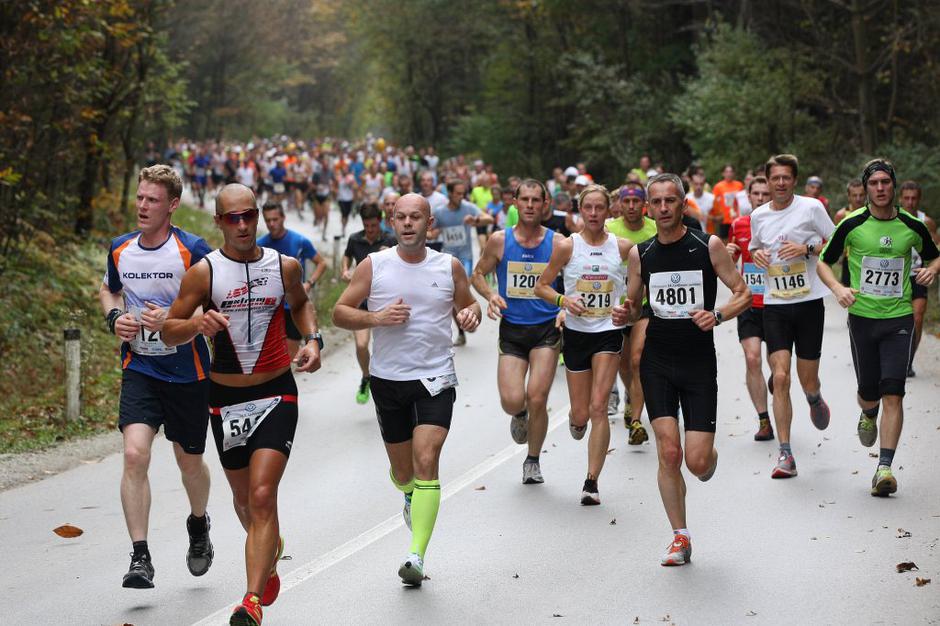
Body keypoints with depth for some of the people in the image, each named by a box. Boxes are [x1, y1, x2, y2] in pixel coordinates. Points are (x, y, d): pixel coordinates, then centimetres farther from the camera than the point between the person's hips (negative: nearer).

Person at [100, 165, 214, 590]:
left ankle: (198, 525, 45)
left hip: (187, 373, -2)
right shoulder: (120, 249, 2)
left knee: (189, 461, 13)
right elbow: (108, 290, 22)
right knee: (135, 454, -17)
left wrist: (173, 319, -23)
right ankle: (140, 558, -14)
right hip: (139, 368, 2)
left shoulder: (193, 250, -12)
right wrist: (114, 317, 0)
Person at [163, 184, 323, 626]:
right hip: (225, 398, 1)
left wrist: (313, 340, 3)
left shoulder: (285, 266, -1)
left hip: (276, 394, -1)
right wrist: (197, 323, -24)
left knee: (262, 495, -15)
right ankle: (270, 547, 49)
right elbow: (169, 332, -3)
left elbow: (301, 304, 21)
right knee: (243, 497, 16)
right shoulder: (204, 272, -6)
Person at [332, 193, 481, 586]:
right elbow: (339, 313, 1)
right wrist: (376, 318, -16)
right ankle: (411, 496, 52)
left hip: (435, 378, -1)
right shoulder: (373, 266, -1)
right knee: (402, 471, 14)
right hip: (388, 378, 1)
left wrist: (471, 315, -7)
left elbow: (469, 304, 17)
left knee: (426, 463, -17)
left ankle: (417, 555, -18)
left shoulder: (449, 267, 2)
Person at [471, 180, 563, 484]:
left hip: (547, 328, -1)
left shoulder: (558, 243, -3)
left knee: (537, 399, -9)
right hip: (511, 329, 1)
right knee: (512, 401, -12)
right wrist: (490, 296, -6)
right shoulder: (499, 241, 0)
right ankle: (520, 415, 28)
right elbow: (478, 274, 13)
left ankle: (533, 461, 15)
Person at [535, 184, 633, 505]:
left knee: (598, 408, -12)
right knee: (581, 413, 6)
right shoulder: (567, 246, -4)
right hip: (576, 332, 1)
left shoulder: (624, 247, -2)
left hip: (609, 332, -1)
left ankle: (592, 482, -8)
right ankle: (575, 420, 46)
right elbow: (541, 286, 1)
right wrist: (563, 300, -17)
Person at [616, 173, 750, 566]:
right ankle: (680, 537, 7)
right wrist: (625, 314, -8)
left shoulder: (709, 246, -4)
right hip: (657, 360, 2)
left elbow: (744, 293, -1)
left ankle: (710, 457, 33)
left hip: (699, 360, -2)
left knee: (697, 462, -6)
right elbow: (633, 305, 16)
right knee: (668, 453, -8)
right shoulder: (640, 254, 4)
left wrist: (717, 315, -19)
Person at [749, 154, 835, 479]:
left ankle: (815, 400, 45)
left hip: (809, 302, -2)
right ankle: (785, 454, -8)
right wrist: (757, 254, -1)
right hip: (774, 306, 2)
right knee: (780, 377, -11)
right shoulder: (758, 215, 7)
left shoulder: (811, 207, -3)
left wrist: (807, 248, -16)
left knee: (808, 381, 5)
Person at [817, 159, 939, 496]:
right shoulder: (852, 225, -3)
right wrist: (838, 288, -12)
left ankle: (884, 468, -10)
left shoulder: (912, 226, 1)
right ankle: (868, 416, 46)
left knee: (893, 393, -10)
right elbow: (823, 262, 6)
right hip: (862, 316, 0)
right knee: (869, 391, 8)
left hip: (899, 318, 0)